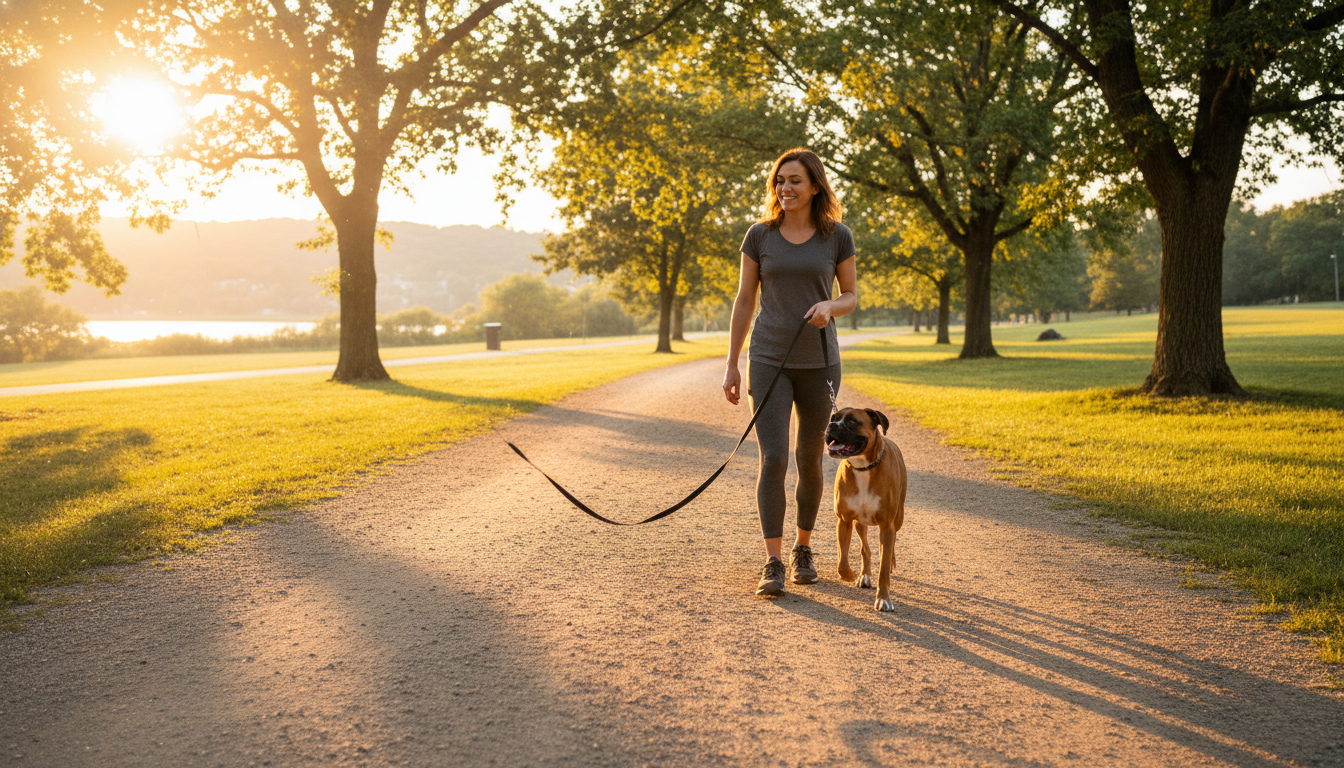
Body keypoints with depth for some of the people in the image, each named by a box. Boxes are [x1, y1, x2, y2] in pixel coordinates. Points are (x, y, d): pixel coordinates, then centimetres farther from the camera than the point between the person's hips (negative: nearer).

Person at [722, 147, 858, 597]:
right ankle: (772, 564, -7)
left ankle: (803, 549, 29)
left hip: (819, 363, 1)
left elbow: (851, 297, 8)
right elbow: (744, 301, 5)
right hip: (769, 360, -1)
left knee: (809, 461, 11)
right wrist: (732, 366, 3)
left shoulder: (837, 237, 0)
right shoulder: (760, 236, 1)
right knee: (773, 459, -11)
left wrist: (829, 306, -17)